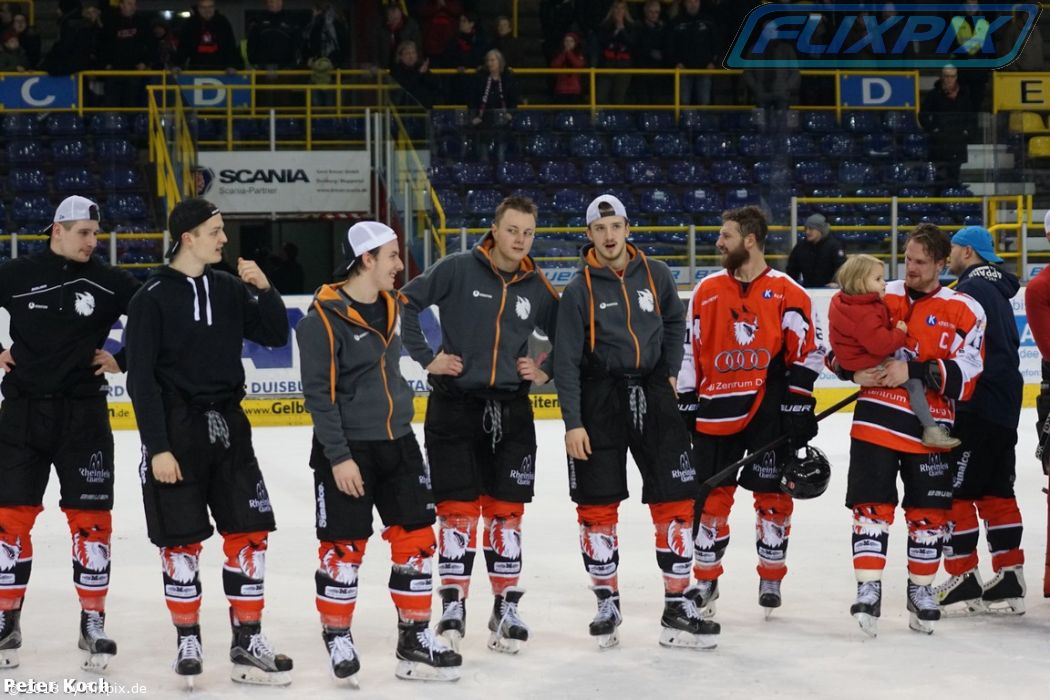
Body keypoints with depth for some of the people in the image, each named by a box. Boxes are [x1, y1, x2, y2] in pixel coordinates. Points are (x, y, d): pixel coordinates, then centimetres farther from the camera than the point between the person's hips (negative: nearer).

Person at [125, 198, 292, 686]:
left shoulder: (228, 289, 7)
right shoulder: (153, 297, -8)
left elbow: (275, 335, 10)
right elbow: (141, 379, -10)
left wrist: (263, 289, -6)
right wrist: (157, 448, -15)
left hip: (226, 424, 5)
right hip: (176, 429, -5)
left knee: (249, 533, 2)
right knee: (182, 541, 1)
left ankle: (247, 644, 11)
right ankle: (188, 643, 15)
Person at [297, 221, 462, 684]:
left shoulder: (393, 306, 9)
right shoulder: (324, 317, -16)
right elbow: (318, 393, -17)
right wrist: (339, 456, -19)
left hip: (397, 442, 7)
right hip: (347, 451, -7)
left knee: (416, 539, 6)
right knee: (344, 547, 1)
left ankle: (415, 638, 16)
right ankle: (337, 637, 18)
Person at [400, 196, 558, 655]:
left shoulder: (538, 289, 5)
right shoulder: (458, 270, -6)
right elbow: (406, 303, -3)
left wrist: (546, 372, 3)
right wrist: (426, 358, -7)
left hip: (511, 410, 3)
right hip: (455, 405, -3)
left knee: (506, 509, 6)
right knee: (457, 507, -1)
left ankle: (506, 608, 14)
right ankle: (453, 606, 8)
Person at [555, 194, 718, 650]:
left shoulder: (655, 276, 3)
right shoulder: (580, 290, -5)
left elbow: (675, 323, 21)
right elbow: (566, 360, -6)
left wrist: (670, 371, 11)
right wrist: (572, 423, -11)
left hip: (651, 392, 2)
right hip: (599, 398, -2)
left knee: (675, 500, -1)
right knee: (597, 506, 1)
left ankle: (678, 608, 5)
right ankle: (607, 605, 16)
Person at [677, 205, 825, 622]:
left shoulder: (787, 293, -3)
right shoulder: (707, 291, 6)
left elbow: (806, 352, -2)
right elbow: (690, 351, 10)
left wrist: (798, 407, -7)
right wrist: (687, 405, 6)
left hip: (769, 410, -2)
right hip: (717, 408, 2)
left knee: (773, 495, 3)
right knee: (712, 495, 3)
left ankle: (771, 579, 18)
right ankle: (705, 579, 16)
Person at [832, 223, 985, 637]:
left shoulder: (964, 312, -1)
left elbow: (964, 376, -11)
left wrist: (914, 371, -21)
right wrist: (853, 370, -8)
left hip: (929, 430, -1)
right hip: (877, 420, 1)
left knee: (929, 513, 6)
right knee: (873, 506, -4)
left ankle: (921, 591, 23)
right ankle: (868, 590, 0)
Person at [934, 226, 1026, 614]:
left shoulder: (973, 289, -14)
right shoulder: (997, 290, 19)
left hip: (978, 408, -10)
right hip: (1003, 407, 10)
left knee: (954, 491, -4)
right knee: (996, 493, 12)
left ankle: (964, 581, -2)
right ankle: (1009, 582, 12)